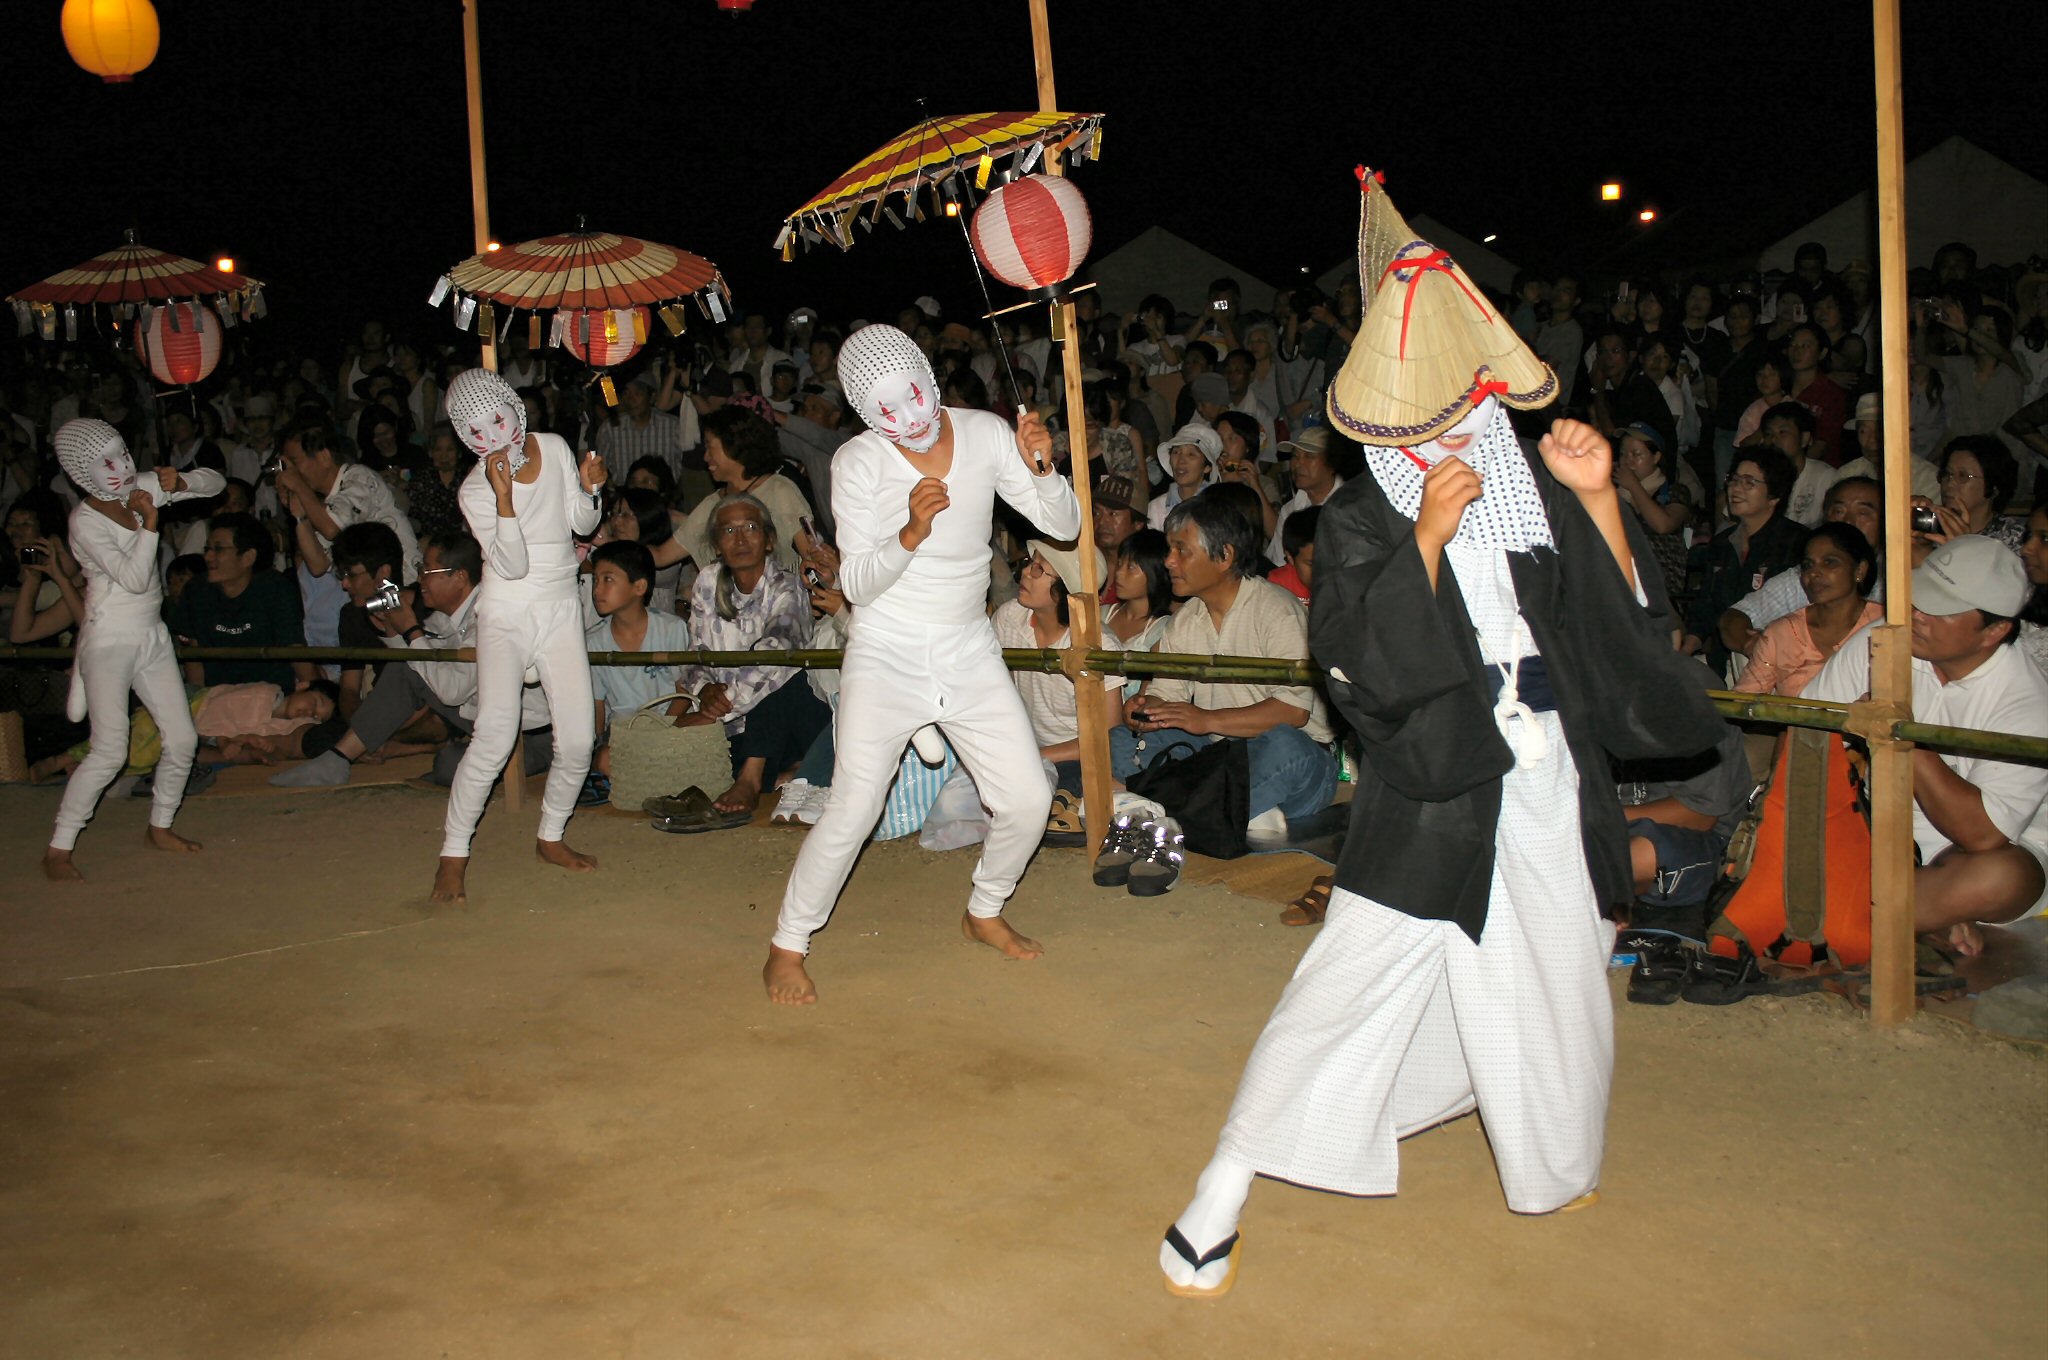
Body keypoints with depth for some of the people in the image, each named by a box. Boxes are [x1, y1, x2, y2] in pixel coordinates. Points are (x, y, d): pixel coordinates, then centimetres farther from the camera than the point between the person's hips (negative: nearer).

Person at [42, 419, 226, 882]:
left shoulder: (143, 489, 4)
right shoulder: (85, 521, -13)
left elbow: (214, 483, 9)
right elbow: (134, 577, -20)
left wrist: (180, 482, -10)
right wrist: (150, 522, -23)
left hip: (152, 637, 7)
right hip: (109, 640, -7)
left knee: (182, 740, 6)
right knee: (110, 752, -11)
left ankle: (160, 826, 24)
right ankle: (57, 849, -1)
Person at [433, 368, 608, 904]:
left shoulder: (556, 448, 1)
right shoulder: (476, 491, -9)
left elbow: (582, 524, 8)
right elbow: (514, 566, -18)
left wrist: (589, 487, -12)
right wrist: (504, 499, -29)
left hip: (562, 610, 4)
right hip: (507, 616, -4)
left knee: (578, 740, -1)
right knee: (495, 735, -17)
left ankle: (551, 836, 22)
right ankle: (453, 852, -2)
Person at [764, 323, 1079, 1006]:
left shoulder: (985, 434, -5)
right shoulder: (858, 462, -11)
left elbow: (1064, 526, -4)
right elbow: (857, 584, -12)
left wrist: (1041, 468, -23)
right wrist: (910, 533, -30)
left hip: (969, 649, 3)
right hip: (886, 651, -3)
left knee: (1027, 799, 0)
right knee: (853, 809, -12)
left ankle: (984, 911, 28)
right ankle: (787, 946, 9)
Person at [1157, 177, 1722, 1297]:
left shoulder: (1536, 495, 4)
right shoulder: (1359, 525, -5)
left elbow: (1627, 625, 2)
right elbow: (1372, 669, -17)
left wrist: (1597, 501, -9)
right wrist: (1429, 540, -24)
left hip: (1551, 784, 4)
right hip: (1433, 795, -4)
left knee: (1558, 986, 16)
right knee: (1344, 990, -6)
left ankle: (1553, 1164, 45)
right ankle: (1222, 1191, 5)